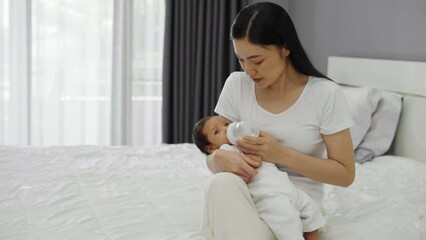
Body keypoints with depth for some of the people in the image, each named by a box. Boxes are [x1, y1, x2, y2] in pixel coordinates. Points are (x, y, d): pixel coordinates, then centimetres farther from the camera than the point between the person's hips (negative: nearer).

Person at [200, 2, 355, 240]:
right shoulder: (237, 85, -1)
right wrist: (221, 158, -24)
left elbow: (345, 174, -8)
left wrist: (281, 155, -21)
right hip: (246, 200, 4)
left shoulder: (326, 94, -11)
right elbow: (211, 156, 3)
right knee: (223, 182, -34)